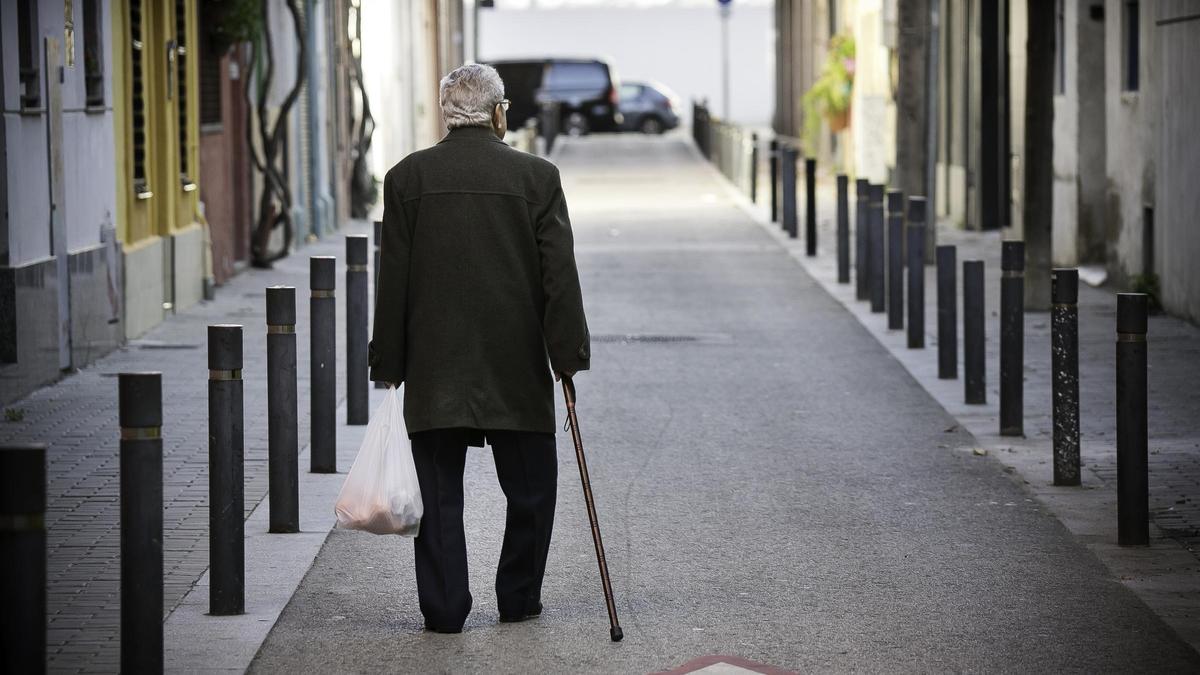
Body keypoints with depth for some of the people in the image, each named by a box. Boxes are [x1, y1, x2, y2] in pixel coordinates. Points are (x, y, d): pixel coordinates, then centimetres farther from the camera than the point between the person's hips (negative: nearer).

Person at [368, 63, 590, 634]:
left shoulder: (408, 177, 0)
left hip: (433, 368, 1)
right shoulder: (537, 177, -3)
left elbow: (392, 279, 1)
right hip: (517, 367, -1)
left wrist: (389, 364, 6)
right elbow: (560, 276, -5)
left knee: (440, 493, 6)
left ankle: (444, 607, 4)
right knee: (529, 488, 14)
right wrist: (569, 356, -1)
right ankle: (519, 598, 20)